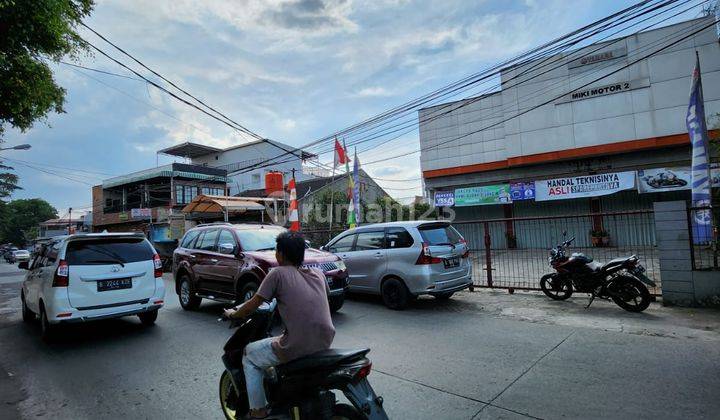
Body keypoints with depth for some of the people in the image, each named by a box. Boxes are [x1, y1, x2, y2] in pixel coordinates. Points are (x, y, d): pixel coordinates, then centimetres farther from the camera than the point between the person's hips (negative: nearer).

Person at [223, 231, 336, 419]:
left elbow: (251, 306, -2)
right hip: (325, 342, 6)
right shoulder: (318, 273, 8)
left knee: (249, 356, 20)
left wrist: (232, 314, 19)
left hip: (298, 346, -6)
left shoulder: (278, 273, -6)